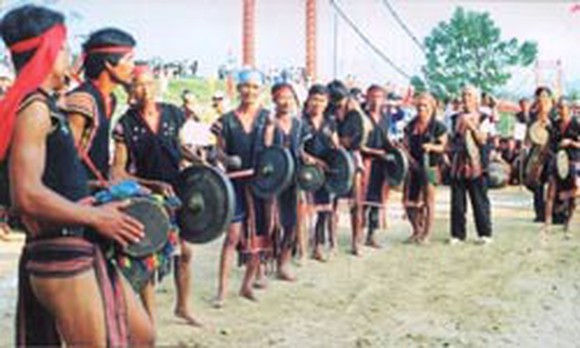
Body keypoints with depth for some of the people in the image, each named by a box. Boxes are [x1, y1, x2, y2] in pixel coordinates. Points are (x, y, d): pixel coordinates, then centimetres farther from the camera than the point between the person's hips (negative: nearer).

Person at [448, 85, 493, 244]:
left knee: (480, 200, -2)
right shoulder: (457, 118, 15)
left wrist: (472, 127, -14)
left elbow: (483, 140, -5)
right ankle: (457, 234, 9)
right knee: (457, 200, 3)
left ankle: (485, 233, 5)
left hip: (476, 164, -3)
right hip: (458, 164, 3)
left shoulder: (483, 118, 5)